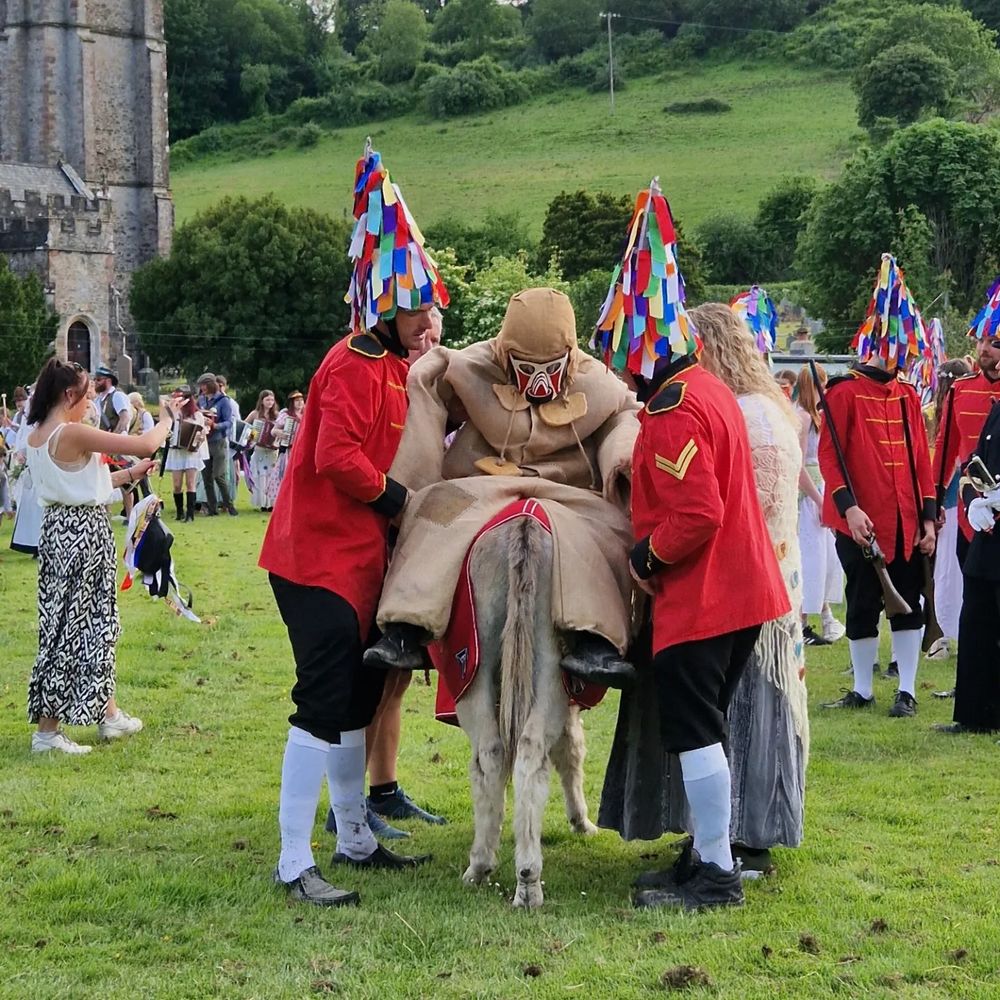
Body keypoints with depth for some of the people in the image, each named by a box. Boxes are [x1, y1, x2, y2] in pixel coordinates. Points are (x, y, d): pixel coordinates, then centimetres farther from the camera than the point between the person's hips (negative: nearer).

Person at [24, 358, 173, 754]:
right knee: (71, 626, -1)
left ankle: (108, 713, 30)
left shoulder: (36, 436, 7)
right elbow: (146, 444, -18)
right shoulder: (74, 434, -19)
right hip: (84, 532, -9)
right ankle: (47, 731, 4)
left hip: (58, 528, 9)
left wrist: (129, 474, 20)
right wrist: (165, 420, 1)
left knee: (95, 622, 19)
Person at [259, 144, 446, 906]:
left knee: (357, 700, 16)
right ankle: (295, 864, -6)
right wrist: (393, 496, -13)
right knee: (324, 704, -10)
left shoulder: (390, 370, 15)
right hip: (321, 560, -10)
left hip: (357, 559, 10)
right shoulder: (354, 368, -16)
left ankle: (355, 840, 28)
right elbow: (337, 457, -25)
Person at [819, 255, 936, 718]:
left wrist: (929, 517, 6)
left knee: (908, 605, 6)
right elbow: (829, 455, -10)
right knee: (863, 606, 5)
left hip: (907, 523, 5)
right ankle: (863, 690, 17)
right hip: (863, 523, -5)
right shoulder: (844, 392, -6)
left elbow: (921, 459, 11)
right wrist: (848, 506, -20)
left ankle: (907, 691, 14)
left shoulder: (908, 396, 10)